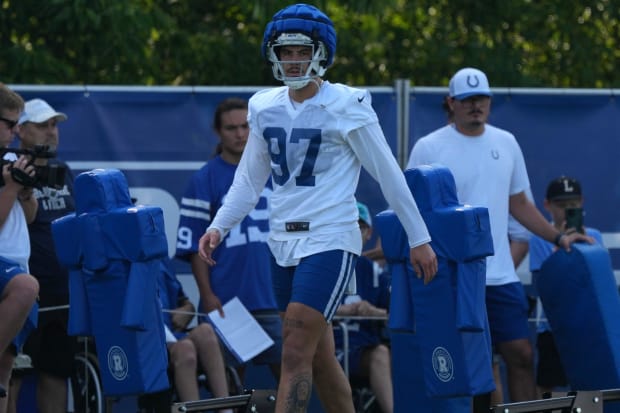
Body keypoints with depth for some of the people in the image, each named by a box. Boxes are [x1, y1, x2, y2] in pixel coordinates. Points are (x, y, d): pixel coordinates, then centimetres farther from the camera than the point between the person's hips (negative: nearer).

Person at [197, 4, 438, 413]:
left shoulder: (346, 107, -7)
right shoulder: (266, 108, 9)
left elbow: (389, 174, -3)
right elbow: (249, 180, 17)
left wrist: (419, 238, 1)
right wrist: (219, 227, 4)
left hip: (330, 241, -6)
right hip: (283, 242, 7)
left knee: (296, 356, -15)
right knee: (319, 360, 12)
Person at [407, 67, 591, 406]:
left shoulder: (506, 143, 12)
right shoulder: (428, 148, -3)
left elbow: (519, 204, 21)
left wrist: (558, 237, 14)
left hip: (500, 274, 5)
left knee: (521, 353, 2)